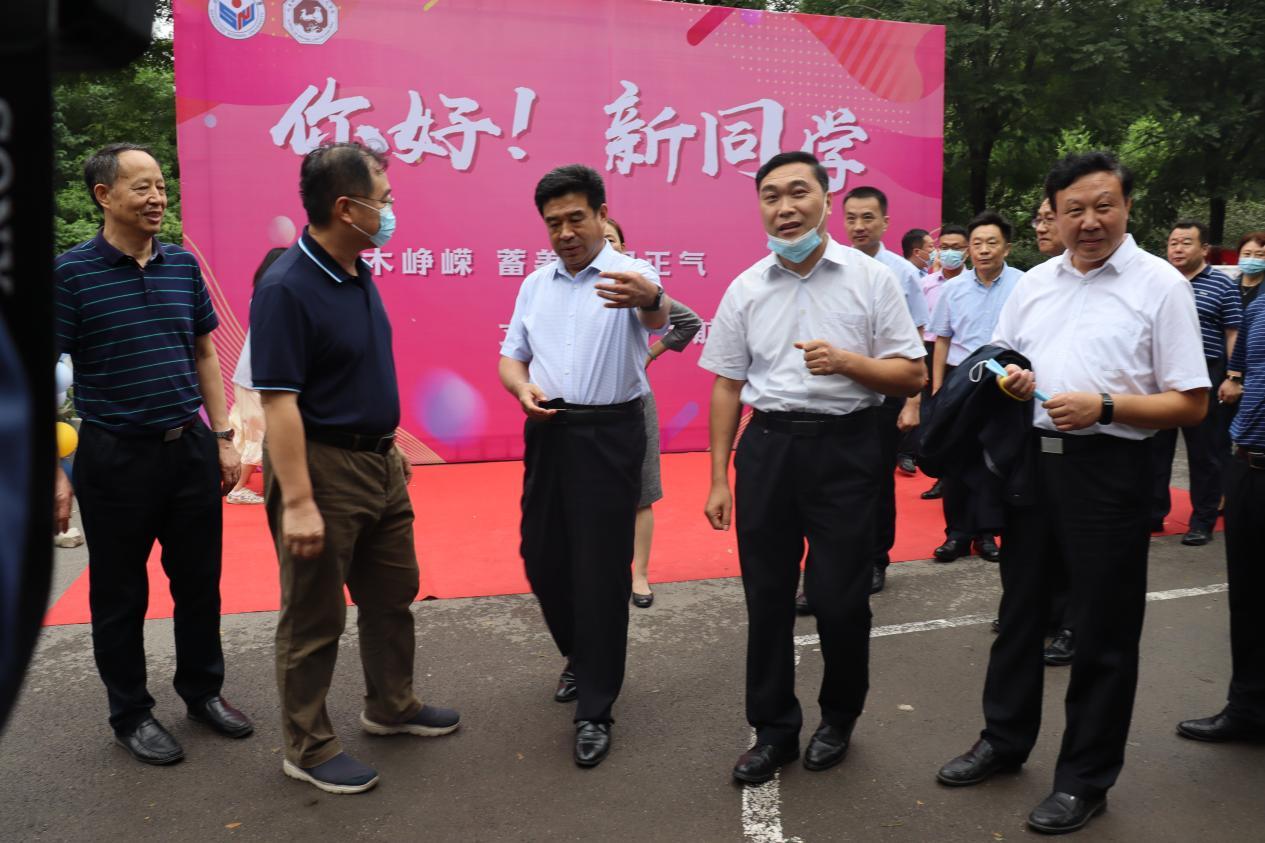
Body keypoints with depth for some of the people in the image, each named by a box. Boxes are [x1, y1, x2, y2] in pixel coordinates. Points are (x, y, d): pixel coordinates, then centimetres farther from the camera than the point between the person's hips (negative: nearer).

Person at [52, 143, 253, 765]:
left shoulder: (183, 265, 5)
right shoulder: (71, 272, -8)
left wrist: (223, 437, 8)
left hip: (190, 450, 4)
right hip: (115, 457, -4)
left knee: (199, 581, 14)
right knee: (120, 595, 10)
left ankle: (202, 691, 33)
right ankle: (131, 714, 27)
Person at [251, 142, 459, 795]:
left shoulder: (358, 275, 6)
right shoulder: (286, 289, -20)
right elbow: (278, 401, -23)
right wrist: (297, 502, -26)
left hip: (377, 461, 9)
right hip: (323, 466, -9)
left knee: (392, 595, 21)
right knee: (314, 617, 6)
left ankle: (392, 707, 40)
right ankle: (307, 748, 24)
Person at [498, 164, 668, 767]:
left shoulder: (631, 275, -7)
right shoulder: (535, 284, 12)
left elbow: (658, 319, -30)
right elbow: (511, 356, 15)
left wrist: (648, 300, -55)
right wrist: (522, 386, -9)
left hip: (609, 435, -5)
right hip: (548, 433, 6)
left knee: (601, 571, -2)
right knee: (541, 557, 13)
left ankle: (594, 711, 11)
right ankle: (580, 655, 40)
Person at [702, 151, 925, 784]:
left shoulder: (872, 279, -1)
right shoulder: (745, 289, 6)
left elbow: (911, 375, -1)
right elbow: (727, 387, 8)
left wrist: (846, 362, -19)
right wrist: (719, 478, 6)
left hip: (844, 448, -2)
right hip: (767, 447, 3)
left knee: (839, 597, 4)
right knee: (767, 596, 9)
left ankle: (839, 718, 31)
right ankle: (773, 729, 26)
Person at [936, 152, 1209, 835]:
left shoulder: (1160, 285, -5)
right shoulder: (1032, 284, 9)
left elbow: (1191, 403, -8)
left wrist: (1105, 406, -22)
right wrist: (1006, 379, -4)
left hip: (1108, 470, -5)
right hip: (1031, 459, 5)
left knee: (1102, 629, 6)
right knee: (1020, 608, 15)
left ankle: (1085, 777, 22)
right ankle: (1004, 740, 32)